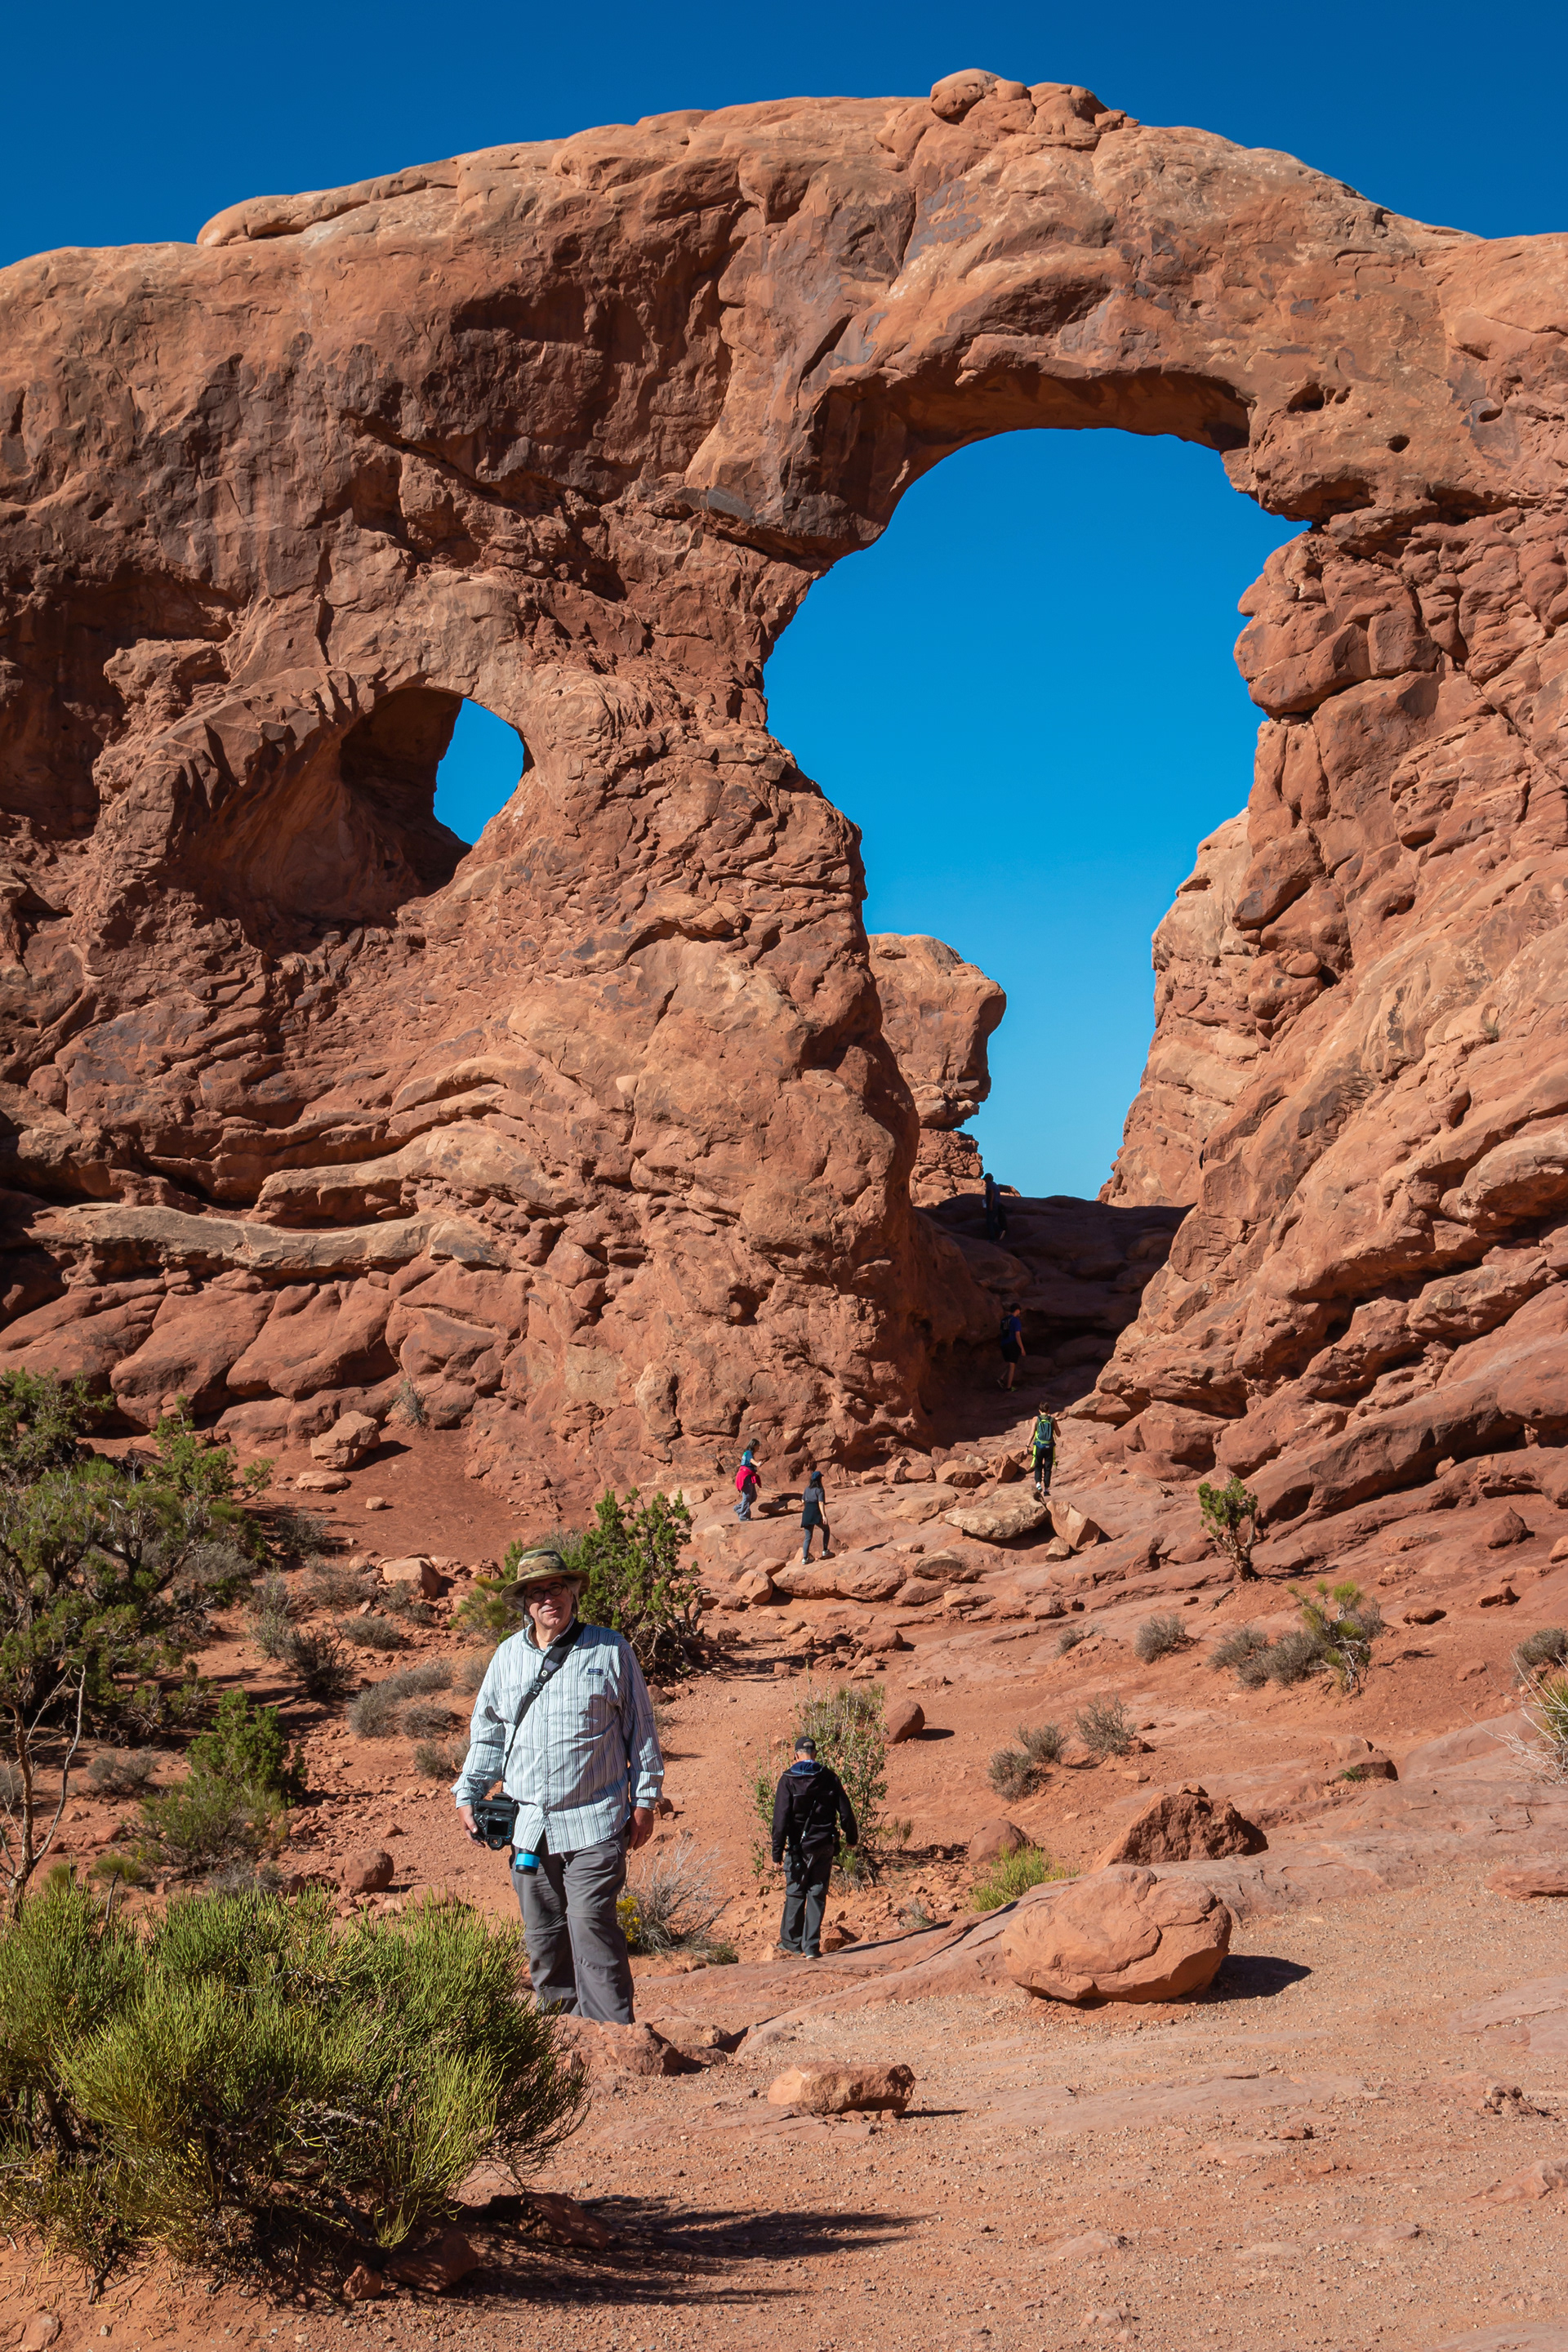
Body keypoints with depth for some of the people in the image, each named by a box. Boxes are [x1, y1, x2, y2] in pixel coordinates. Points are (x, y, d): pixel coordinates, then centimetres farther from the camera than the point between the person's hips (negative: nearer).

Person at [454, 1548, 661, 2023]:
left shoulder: (610, 1650, 2)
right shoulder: (508, 1655, 11)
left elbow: (640, 1727, 6)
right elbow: (488, 1733, 20)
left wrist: (645, 1799, 3)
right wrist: (467, 1795, 12)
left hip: (594, 1823, -4)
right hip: (528, 1823, 4)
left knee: (591, 1926, -13)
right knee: (543, 1934, 7)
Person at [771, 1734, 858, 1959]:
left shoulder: (788, 1781, -8)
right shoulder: (830, 1778, 0)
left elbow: (781, 1818, -12)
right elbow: (846, 1812, 4)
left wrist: (777, 1852, -10)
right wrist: (852, 1837, 21)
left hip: (799, 1847, -2)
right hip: (825, 1845, 2)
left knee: (795, 1893, 12)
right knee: (817, 1895, 7)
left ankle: (791, 1942, 20)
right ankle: (812, 1946, 4)